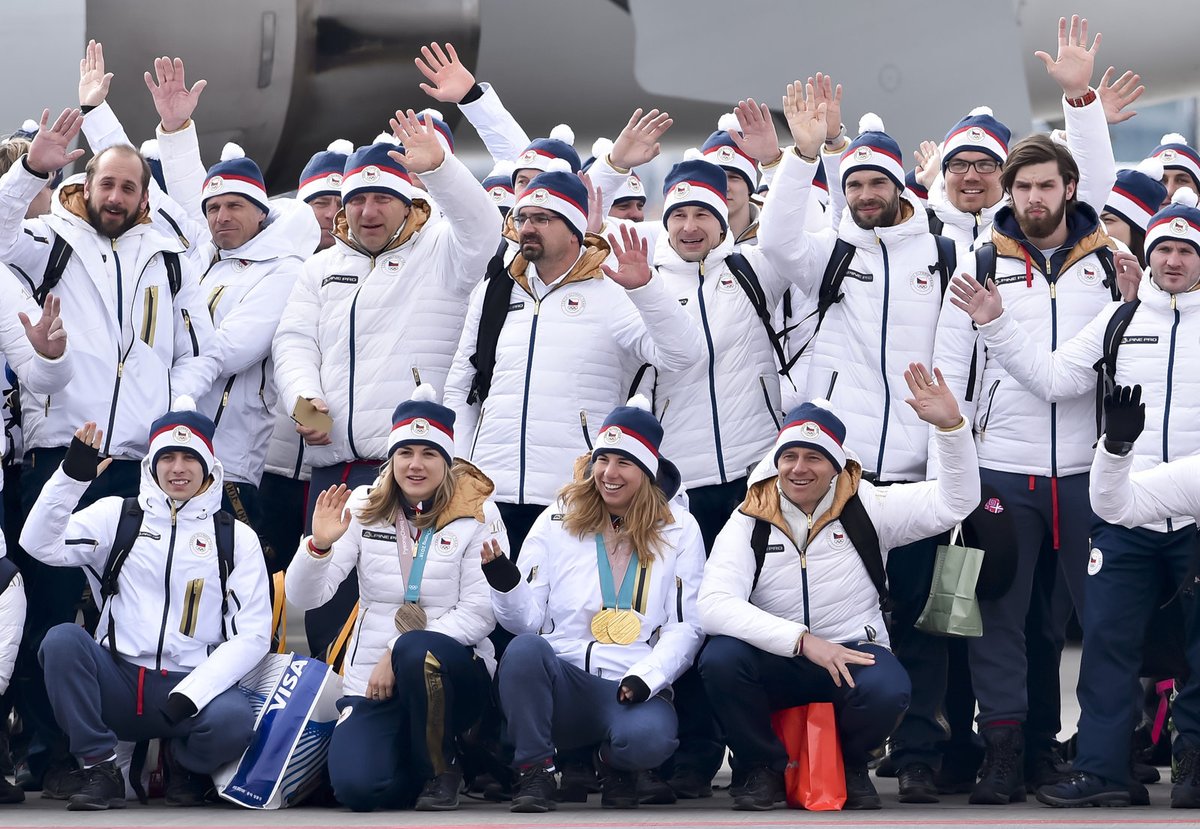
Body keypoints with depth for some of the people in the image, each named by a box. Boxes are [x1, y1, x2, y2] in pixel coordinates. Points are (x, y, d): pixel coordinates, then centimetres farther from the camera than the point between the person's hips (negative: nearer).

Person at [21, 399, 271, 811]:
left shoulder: (236, 537, 7)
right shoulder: (117, 515, 9)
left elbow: (253, 633, 1)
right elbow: (40, 544, -5)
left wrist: (192, 692, -13)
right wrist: (72, 476, -18)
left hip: (190, 688, -1)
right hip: (118, 682, 1)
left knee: (234, 721, -34)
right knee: (62, 639, -29)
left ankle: (185, 761, 4)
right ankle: (100, 768, -12)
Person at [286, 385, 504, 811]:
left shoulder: (476, 513, -5)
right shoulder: (363, 507, 2)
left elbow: (480, 613, -12)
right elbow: (305, 597, -3)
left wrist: (400, 652, -20)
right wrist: (319, 544, -23)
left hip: (452, 671, -2)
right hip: (371, 680, 2)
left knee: (416, 650, -37)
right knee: (357, 787, -25)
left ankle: (441, 769, -11)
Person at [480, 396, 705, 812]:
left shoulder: (679, 530, 6)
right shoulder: (558, 521, 7)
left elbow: (687, 625, 3)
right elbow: (528, 621, 5)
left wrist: (645, 677, -13)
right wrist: (505, 586, -17)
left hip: (636, 688, -1)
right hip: (561, 683, 1)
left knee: (647, 738, -36)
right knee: (525, 649, -33)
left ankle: (616, 764, 3)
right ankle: (534, 773, -15)